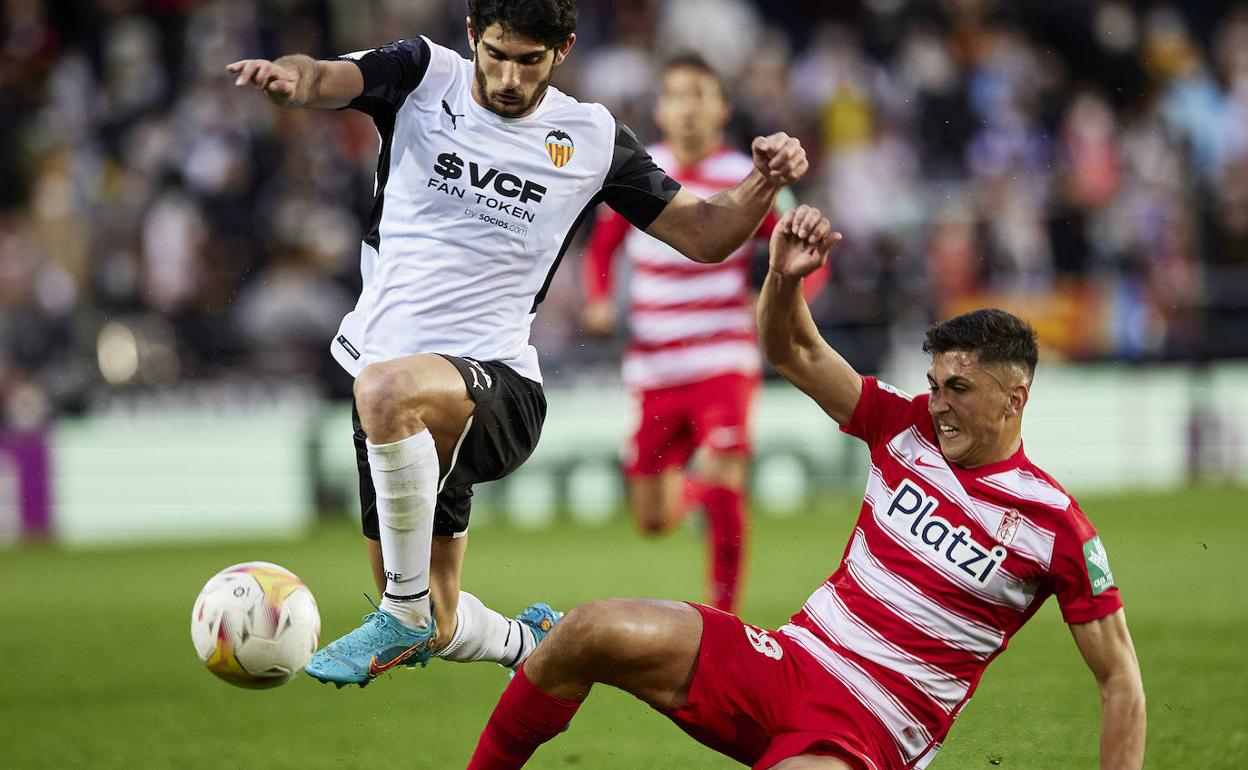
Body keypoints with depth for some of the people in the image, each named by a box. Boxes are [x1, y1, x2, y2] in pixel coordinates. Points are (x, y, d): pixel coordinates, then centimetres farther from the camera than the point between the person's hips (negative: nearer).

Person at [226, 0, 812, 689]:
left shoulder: (592, 139, 4)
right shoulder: (424, 77, 2)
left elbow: (703, 235, 11)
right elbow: (330, 80, -16)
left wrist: (764, 184, -10)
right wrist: (290, 75, -41)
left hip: (496, 384, -3)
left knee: (389, 388, -40)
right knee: (436, 632, 10)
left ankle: (405, 613, -26)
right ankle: (529, 643, 46)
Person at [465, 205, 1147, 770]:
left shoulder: (1057, 527, -6)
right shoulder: (907, 429, 8)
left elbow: (1120, 677, -2)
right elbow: (791, 352, 11)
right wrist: (784, 277, -12)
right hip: (786, 663, 5)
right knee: (591, 632, -18)